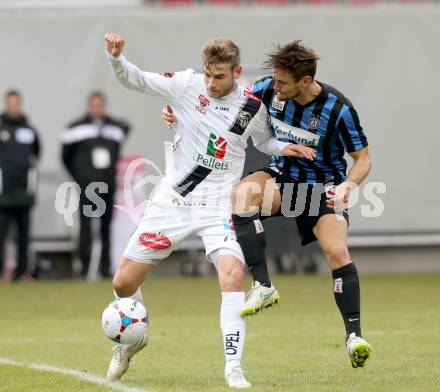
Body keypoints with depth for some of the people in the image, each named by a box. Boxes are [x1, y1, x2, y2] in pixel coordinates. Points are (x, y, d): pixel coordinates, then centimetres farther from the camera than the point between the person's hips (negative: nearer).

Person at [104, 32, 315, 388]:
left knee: (233, 275, -26)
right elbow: (134, 79, -3)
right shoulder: (187, 85, -6)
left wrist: (283, 147, -4)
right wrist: (116, 57, -23)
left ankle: (234, 367, -19)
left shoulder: (253, 107, -4)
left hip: (217, 207, -1)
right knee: (124, 282, 5)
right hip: (171, 200, 1)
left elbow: (263, 140, 17)